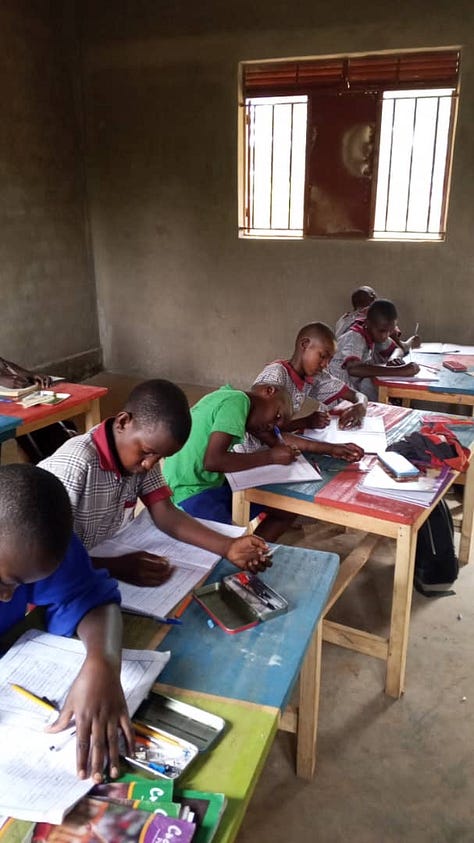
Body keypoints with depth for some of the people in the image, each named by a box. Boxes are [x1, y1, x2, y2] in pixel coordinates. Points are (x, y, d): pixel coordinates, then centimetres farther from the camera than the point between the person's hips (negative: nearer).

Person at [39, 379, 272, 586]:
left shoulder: (140, 451, -5)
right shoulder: (76, 465, -27)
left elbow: (166, 515, -7)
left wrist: (228, 547, -18)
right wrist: (117, 566, -37)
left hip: (112, 557, 6)